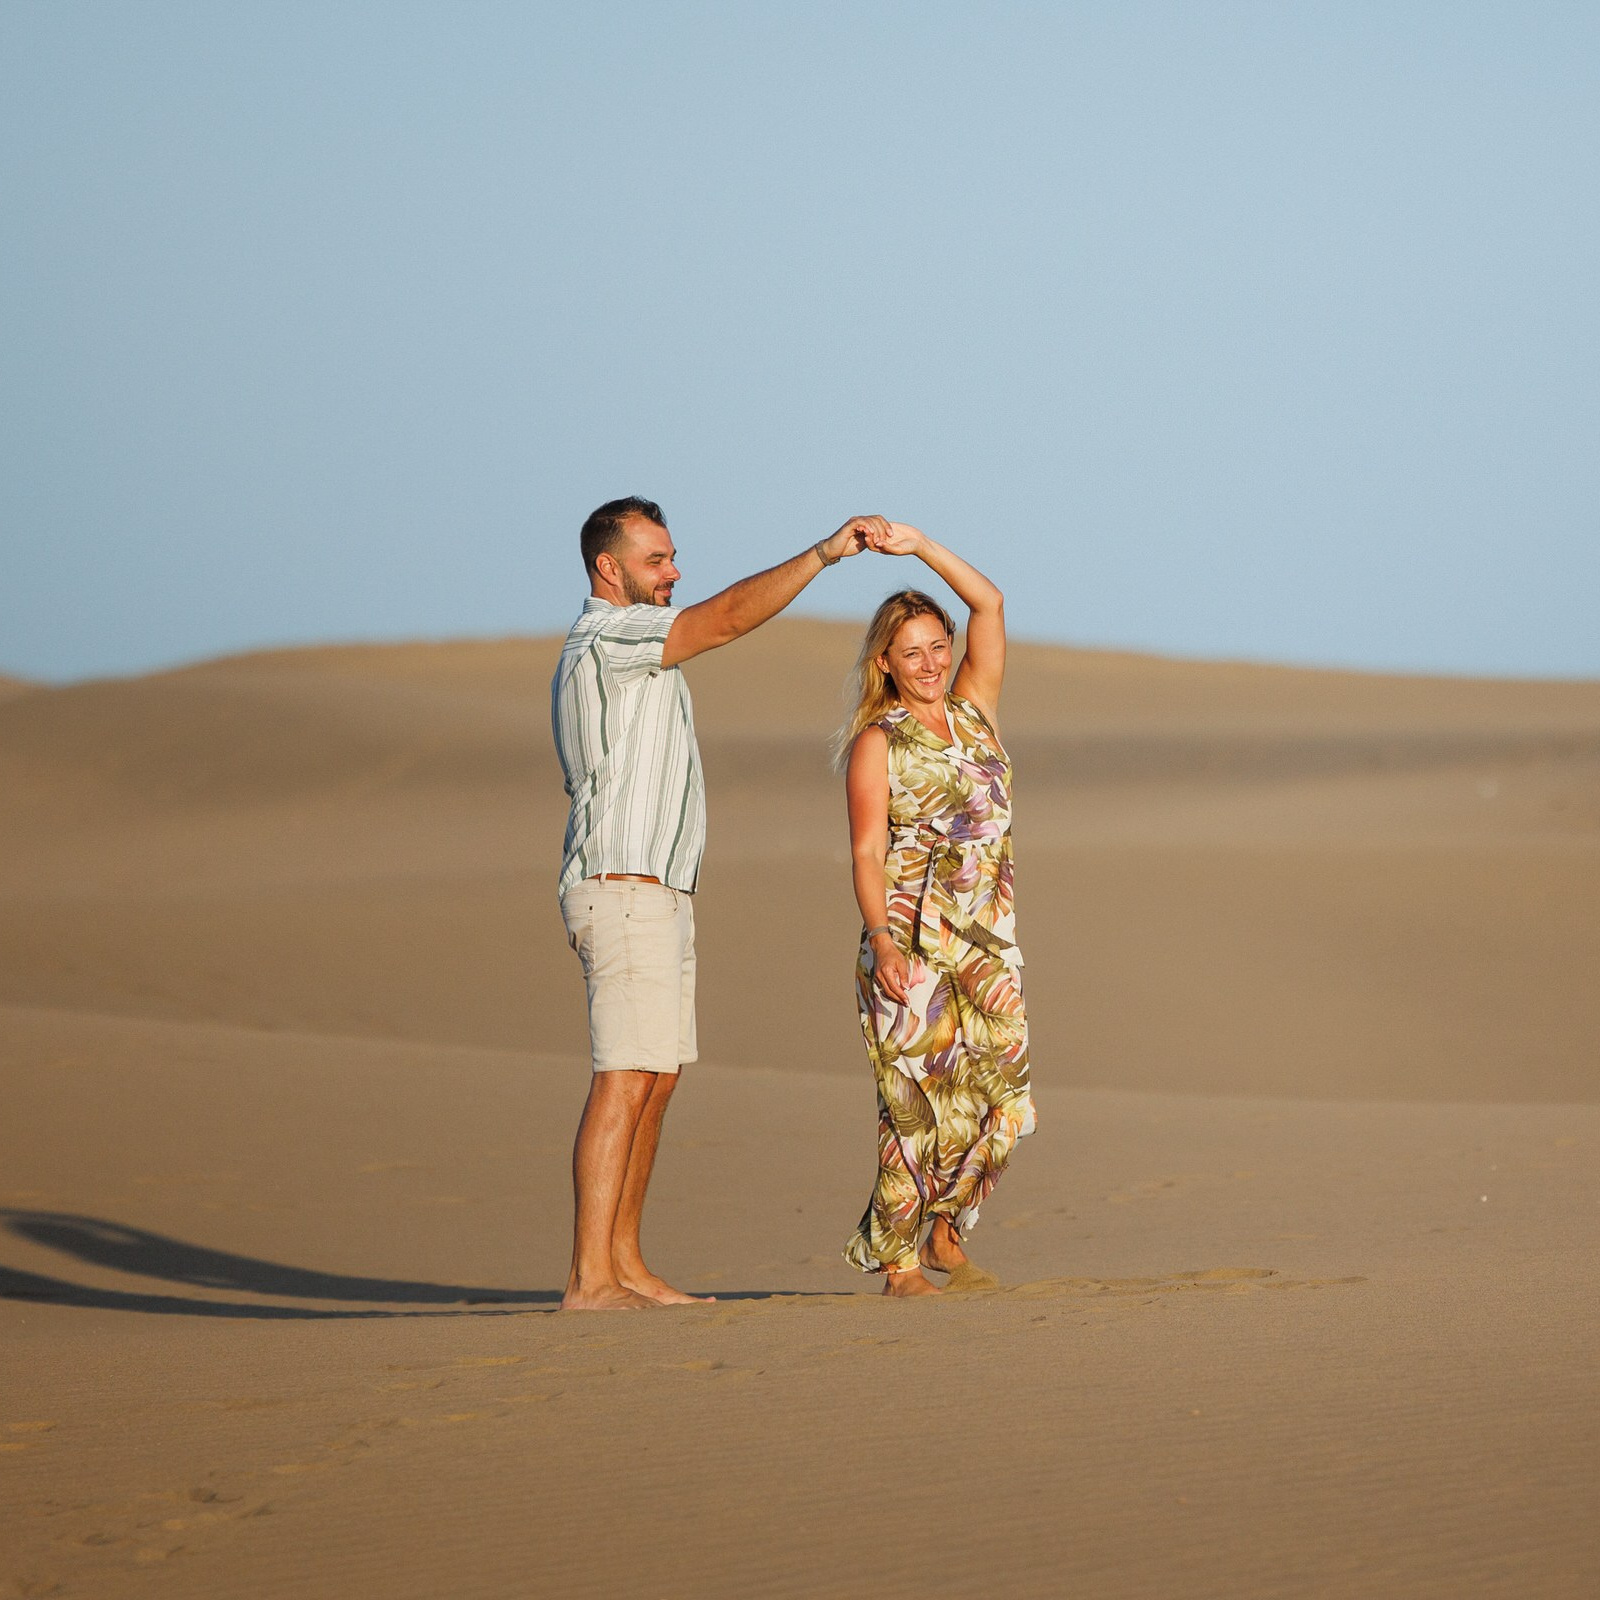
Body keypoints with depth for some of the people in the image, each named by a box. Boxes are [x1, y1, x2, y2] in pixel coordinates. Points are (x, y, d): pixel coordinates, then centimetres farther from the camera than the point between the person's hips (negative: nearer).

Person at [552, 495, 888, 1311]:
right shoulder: (608, 636, -11)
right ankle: (589, 1280, -18)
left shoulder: (627, 647, 21)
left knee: (656, 1081, 10)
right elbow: (730, 615, -22)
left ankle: (624, 1265, 12)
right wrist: (825, 553, -21)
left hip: (659, 894, 11)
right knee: (627, 1081, -14)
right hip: (624, 887, -11)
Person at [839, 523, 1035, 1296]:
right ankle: (899, 1261, 3)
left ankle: (946, 1233, 17)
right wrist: (881, 941, -19)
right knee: (919, 1104, -6)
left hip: (988, 942, 5)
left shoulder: (975, 711, 11)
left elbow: (989, 603, 5)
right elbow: (867, 853, -7)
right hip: (911, 947, -5)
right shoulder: (876, 743, -1)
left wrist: (919, 545, -3)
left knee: (1002, 1100, -1)